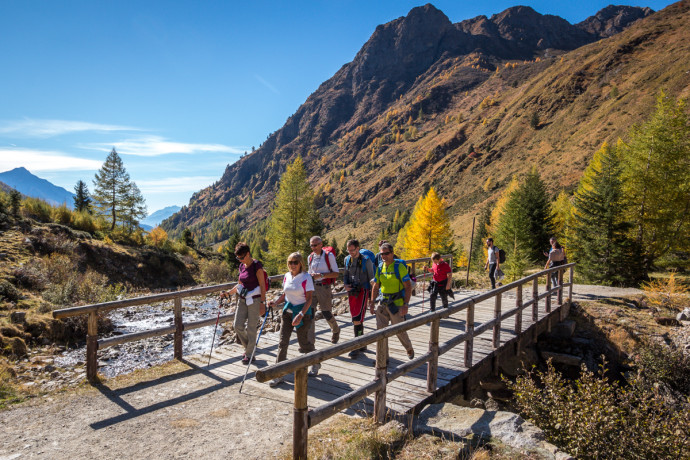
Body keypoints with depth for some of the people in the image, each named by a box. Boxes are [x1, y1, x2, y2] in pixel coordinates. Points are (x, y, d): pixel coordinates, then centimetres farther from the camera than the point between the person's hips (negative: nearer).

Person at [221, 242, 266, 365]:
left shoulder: (257, 266, -13)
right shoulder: (242, 266, 9)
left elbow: (262, 286, -13)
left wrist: (262, 303, -17)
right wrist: (228, 293, 12)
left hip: (254, 300, -7)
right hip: (242, 300, 7)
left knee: (251, 328, 0)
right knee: (237, 326, 2)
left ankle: (249, 354, 16)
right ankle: (249, 346, 25)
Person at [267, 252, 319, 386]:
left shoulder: (306, 277, -14)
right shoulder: (287, 276, 4)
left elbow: (309, 299, -16)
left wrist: (301, 315, -26)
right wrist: (275, 302, -2)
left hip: (303, 311, -5)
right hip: (287, 311, 5)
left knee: (303, 342, 6)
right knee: (283, 342, -1)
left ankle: (316, 363, 35)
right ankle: (279, 375, 4)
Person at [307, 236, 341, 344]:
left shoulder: (329, 256, -6)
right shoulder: (310, 257, 10)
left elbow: (336, 273, -7)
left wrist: (321, 275, -18)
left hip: (324, 288, -4)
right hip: (312, 287, 5)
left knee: (326, 313, 2)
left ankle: (336, 330, 35)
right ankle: (310, 341, 0)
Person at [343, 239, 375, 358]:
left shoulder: (366, 261, -9)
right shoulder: (347, 260, 7)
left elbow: (371, 278, -3)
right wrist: (346, 285, -3)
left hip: (362, 291, -6)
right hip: (351, 292, 6)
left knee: (357, 319, -13)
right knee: (356, 319, 12)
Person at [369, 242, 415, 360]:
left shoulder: (399, 267, -10)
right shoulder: (380, 267, 7)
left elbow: (408, 286, -11)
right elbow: (375, 287, 14)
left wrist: (406, 305, -18)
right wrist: (372, 303, 7)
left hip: (397, 304, -5)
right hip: (383, 303, 5)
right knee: (380, 328, -2)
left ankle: (409, 349, 33)